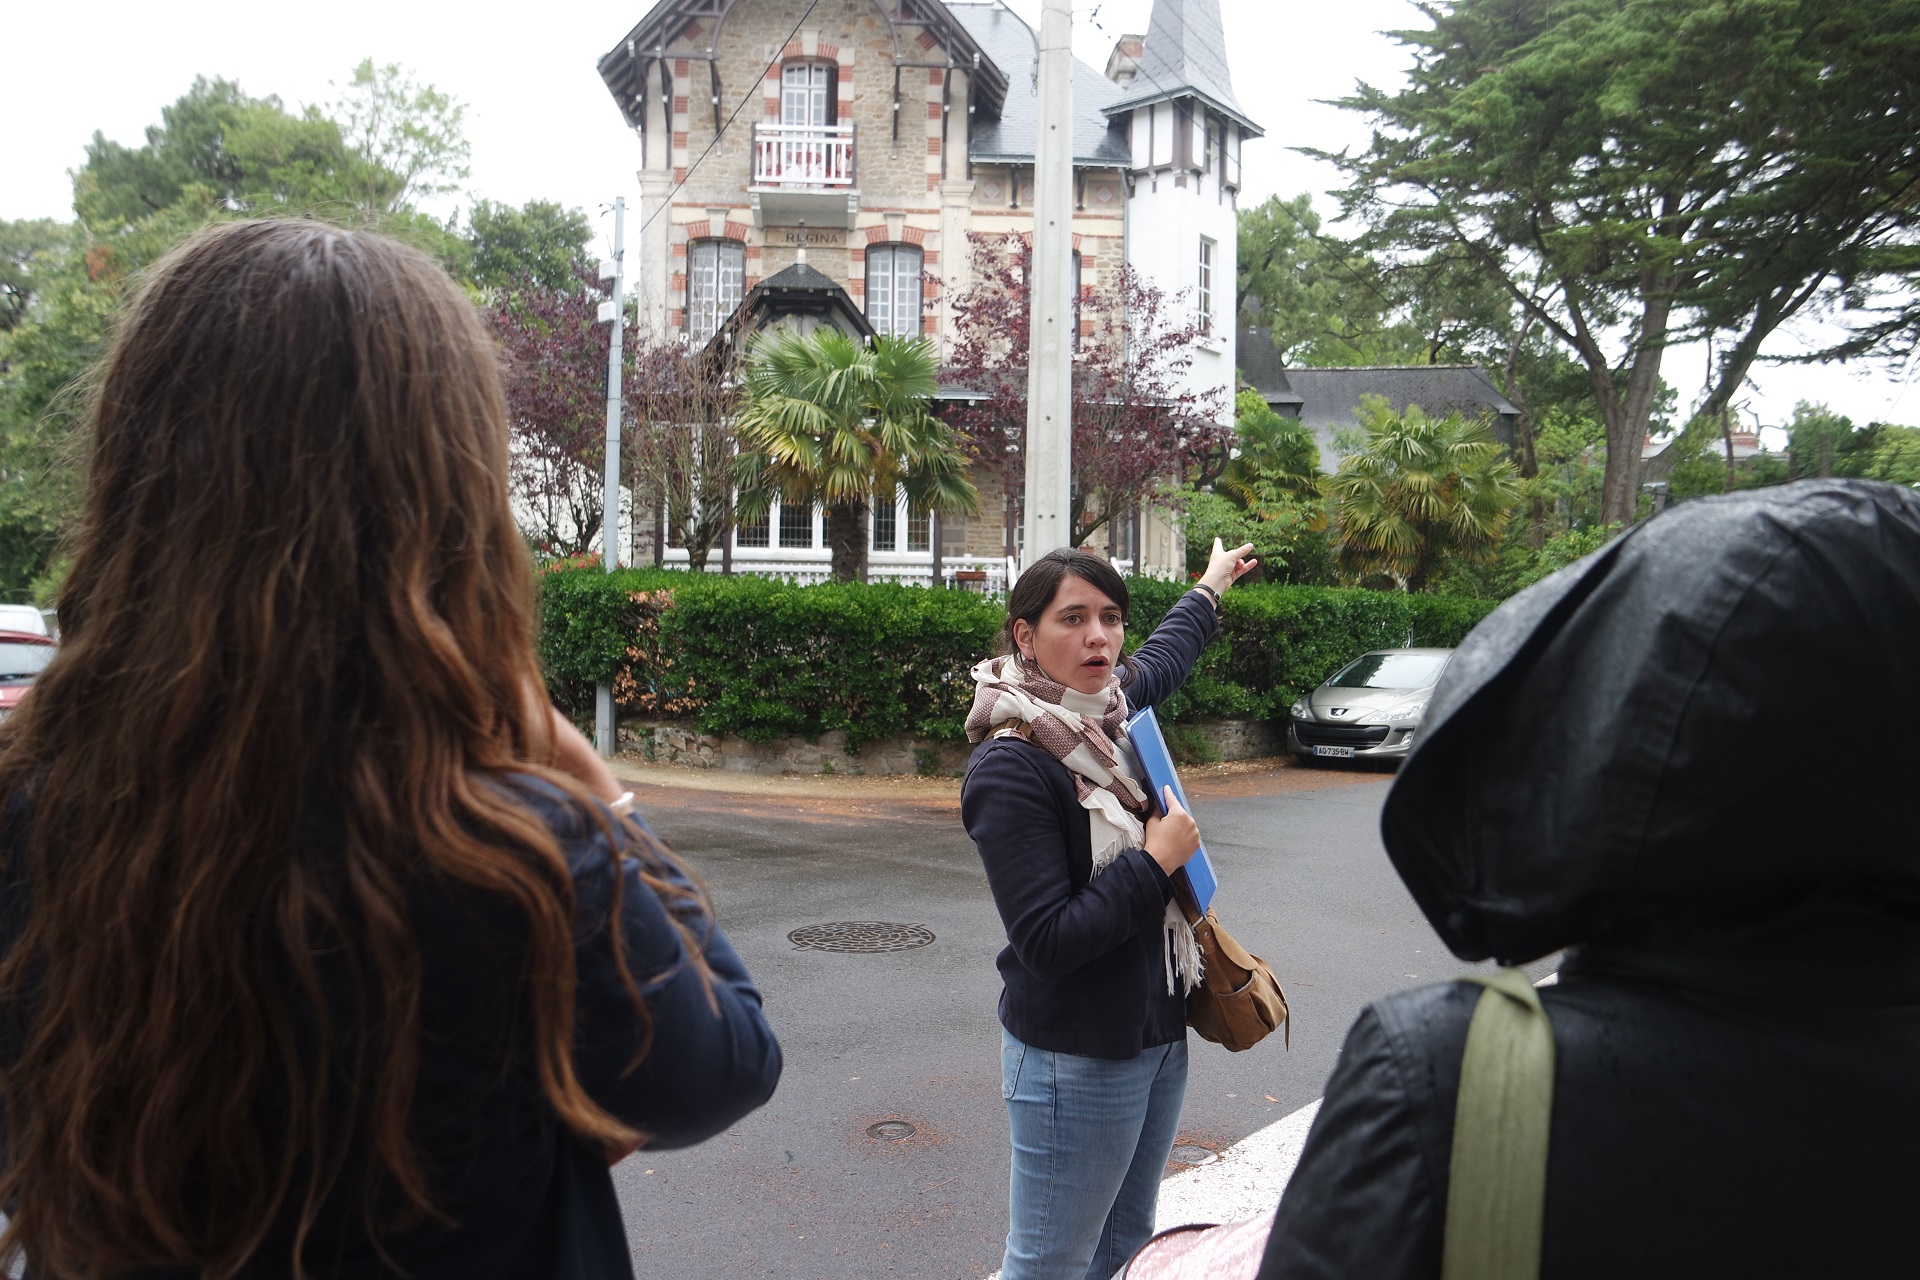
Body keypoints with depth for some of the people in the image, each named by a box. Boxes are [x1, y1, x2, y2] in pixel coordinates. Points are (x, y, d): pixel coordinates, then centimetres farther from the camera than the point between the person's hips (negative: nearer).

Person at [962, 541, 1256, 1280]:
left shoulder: (1107, 710, 2)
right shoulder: (1009, 769, -23)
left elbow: (1161, 660, 27)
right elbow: (1047, 942, -26)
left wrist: (1208, 590, 42)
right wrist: (1157, 862, -20)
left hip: (1158, 1034, 8)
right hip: (1075, 1059, -8)